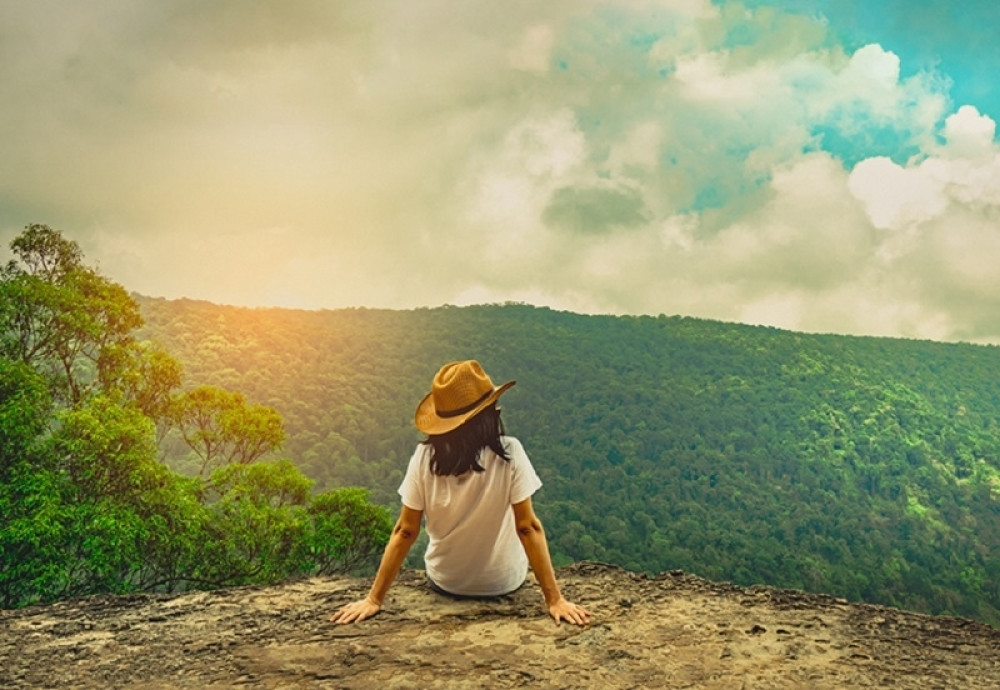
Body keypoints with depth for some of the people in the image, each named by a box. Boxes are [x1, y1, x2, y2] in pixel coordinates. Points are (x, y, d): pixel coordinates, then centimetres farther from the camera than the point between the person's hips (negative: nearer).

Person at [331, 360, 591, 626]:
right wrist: (554, 599, -17)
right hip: (504, 583, -1)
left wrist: (374, 599, -11)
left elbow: (404, 532, -18)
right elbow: (528, 528, -23)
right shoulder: (509, 454, -25)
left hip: (445, 583, 1)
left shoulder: (424, 457, -20)